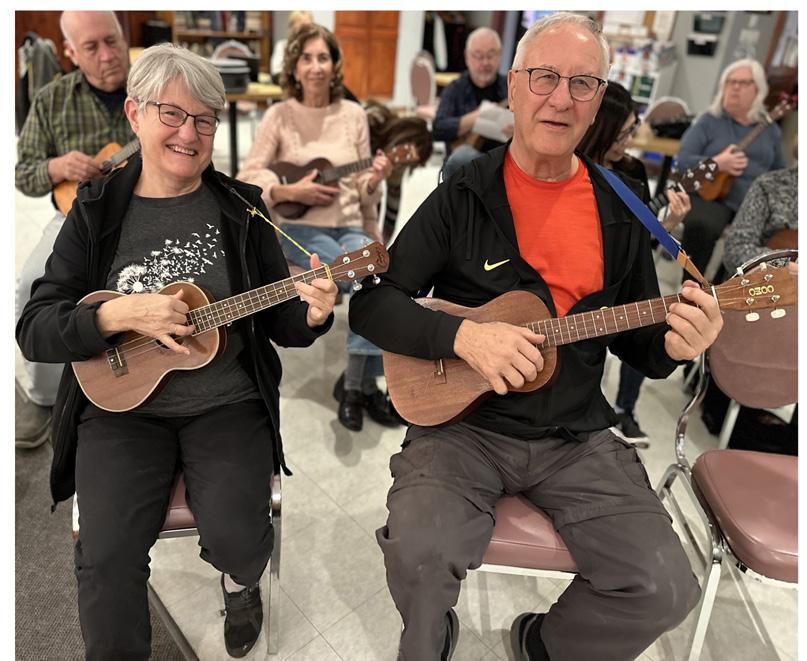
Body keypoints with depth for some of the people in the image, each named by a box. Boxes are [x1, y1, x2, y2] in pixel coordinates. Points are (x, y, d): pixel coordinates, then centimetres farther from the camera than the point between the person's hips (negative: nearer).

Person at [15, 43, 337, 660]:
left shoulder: (241, 207, 3)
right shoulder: (98, 211, 3)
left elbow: (281, 323, 4)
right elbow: (34, 331, -2)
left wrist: (312, 315, -18)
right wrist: (119, 315, -19)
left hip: (227, 404, 0)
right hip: (120, 406, 1)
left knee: (236, 535, -18)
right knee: (106, 555, -18)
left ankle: (240, 582, 22)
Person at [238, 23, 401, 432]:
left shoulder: (354, 115, 6)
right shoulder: (279, 115, -1)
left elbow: (361, 189, 8)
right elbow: (247, 177, -2)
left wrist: (374, 181, -15)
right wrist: (291, 191, -16)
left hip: (350, 225, 3)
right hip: (300, 228, -3)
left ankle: (355, 383, -10)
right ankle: (364, 382, -7)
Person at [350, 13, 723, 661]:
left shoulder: (619, 212, 7)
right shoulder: (459, 197, -3)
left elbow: (638, 342, 14)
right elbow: (370, 303, -6)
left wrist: (672, 346, -10)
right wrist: (463, 335, -21)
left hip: (578, 435, 4)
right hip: (462, 420, -3)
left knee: (666, 588, -11)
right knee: (418, 551, -28)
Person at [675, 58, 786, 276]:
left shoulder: (770, 129, 17)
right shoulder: (709, 121, 7)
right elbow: (682, 160, -3)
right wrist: (715, 163, -20)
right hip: (711, 196, -3)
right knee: (701, 225, -37)